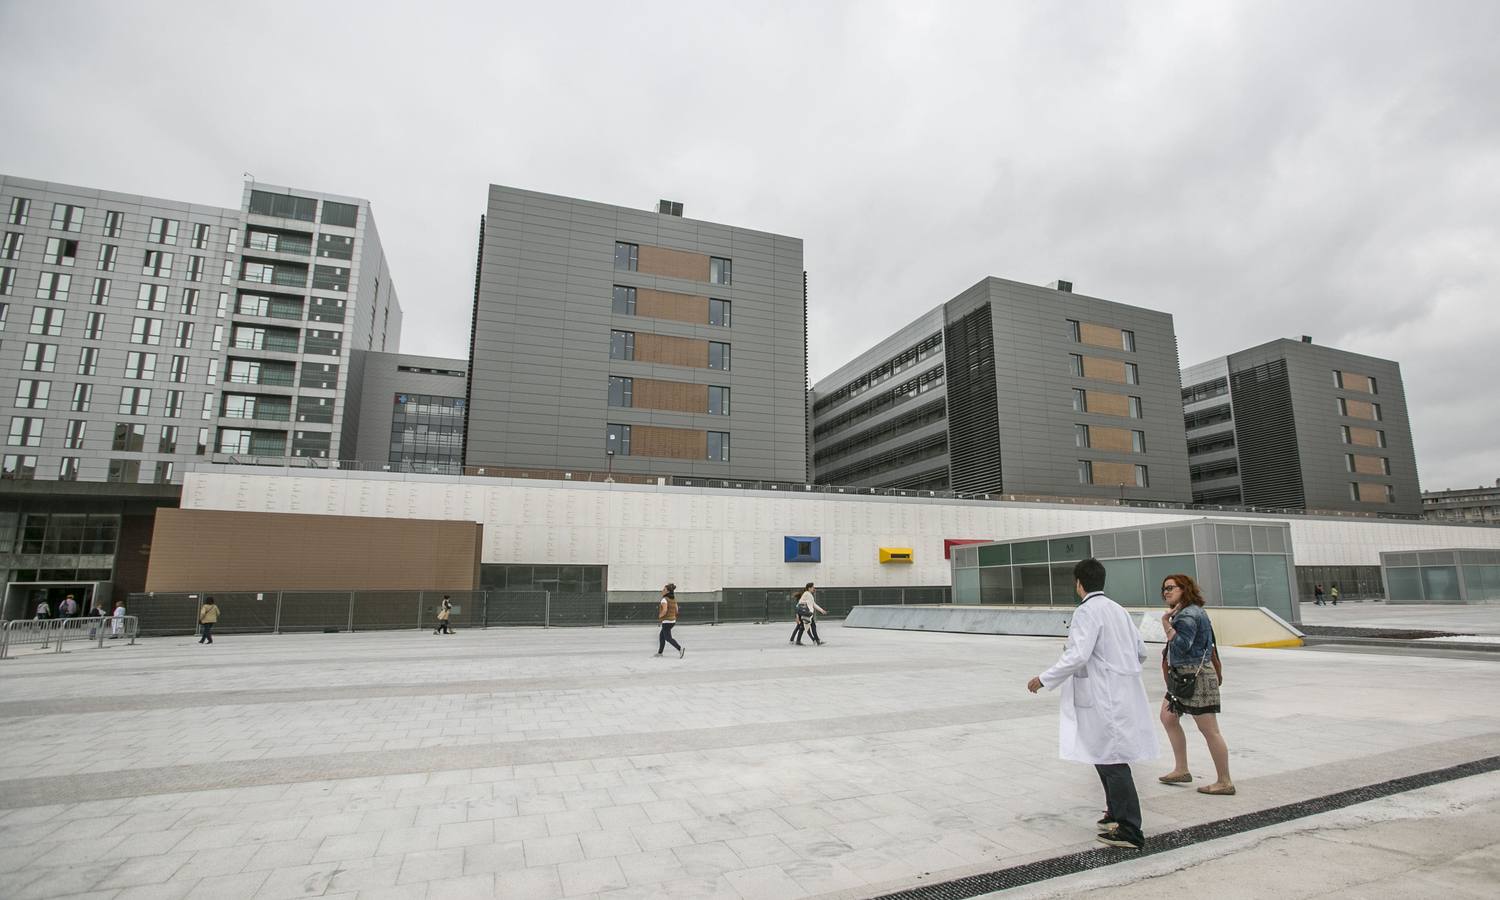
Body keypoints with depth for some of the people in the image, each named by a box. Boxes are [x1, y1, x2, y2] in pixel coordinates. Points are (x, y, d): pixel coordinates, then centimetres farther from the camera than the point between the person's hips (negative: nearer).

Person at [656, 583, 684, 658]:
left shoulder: (664, 599, -17)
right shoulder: (673, 599, 7)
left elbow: (664, 610, -30)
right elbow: (676, 611, 11)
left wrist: (660, 616, -12)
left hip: (666, 621, -9)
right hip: (673, 620, 9)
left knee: (668, 638, -2)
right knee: (661, 635, 21)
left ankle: (680, 649, -15)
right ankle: (660, 652, 28)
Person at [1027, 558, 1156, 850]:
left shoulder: (1088, 611, -15)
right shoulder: (1117, 609, 12)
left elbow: (1077, 656, -22)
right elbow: (1140, 650, 16)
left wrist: (1044, 679, -15)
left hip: (1106, 698, -9)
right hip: (1123, 693, 9)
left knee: (1112, 761, -1)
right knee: (1105, 756, 20)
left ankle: (1130, 832, 6)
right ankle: (1117, 813, 31)